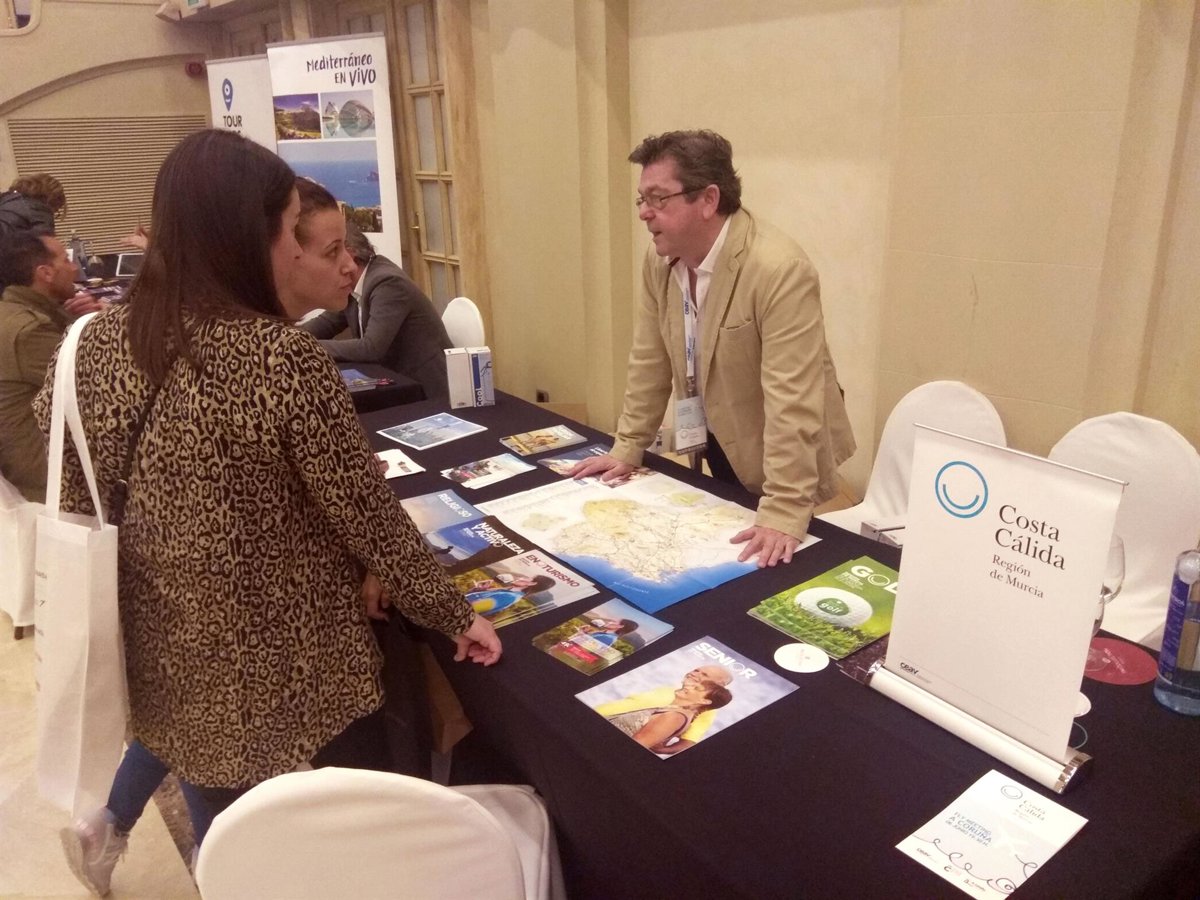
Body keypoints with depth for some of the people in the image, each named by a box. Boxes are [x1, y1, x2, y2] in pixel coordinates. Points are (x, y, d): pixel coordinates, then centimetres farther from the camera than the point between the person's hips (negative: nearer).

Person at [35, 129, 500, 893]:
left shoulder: (102, 342, -5)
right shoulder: (287, 360, -24)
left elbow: (77, 495, 4)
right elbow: (368, 514, -17)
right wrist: (454, 615, -1)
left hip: (173, 670, 6)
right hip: (292, 678, -6)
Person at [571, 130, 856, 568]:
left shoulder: (779, 269, -29)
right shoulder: (660, 260, -6)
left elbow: (792, 400, -32)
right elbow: (650, 361, 2)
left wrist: (783, 512, -34)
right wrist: (626, 449, 3)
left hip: (773, 458, -6)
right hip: (719, 443, 6)